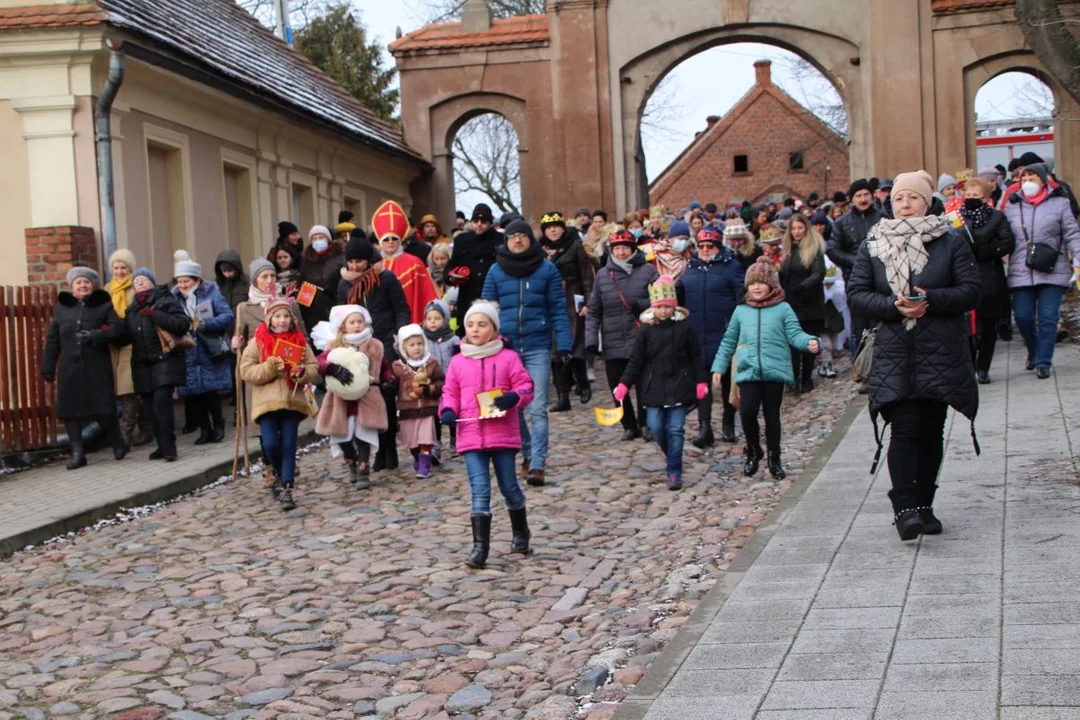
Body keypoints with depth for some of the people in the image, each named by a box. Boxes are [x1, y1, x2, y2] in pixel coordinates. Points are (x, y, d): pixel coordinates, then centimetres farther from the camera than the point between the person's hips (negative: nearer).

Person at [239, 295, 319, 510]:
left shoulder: (300, 341, 7)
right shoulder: (258, 342, 2)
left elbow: (314, 369, 6)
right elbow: (246, 371, -4)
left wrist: (301, 372, -15)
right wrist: (270, 367, -17)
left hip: (293, 401, 1)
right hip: (267, 401, -1)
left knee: (288, 446, -1)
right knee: (270, 444, -8)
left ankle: (287, 488, 3)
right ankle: (280, 475, 21)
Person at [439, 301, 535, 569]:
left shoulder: (508, 358, -1)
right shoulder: (458, 362, 7)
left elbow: (526, 386, -1)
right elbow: (450, 392, 12)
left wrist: (514, 397, -22)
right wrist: (448, 410, -8)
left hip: (503, 435, -1)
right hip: (471, 436, 1)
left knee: (509, 487, 10)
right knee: (479, 491, -4)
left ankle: (521, 535, 34)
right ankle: (480, 547, -4)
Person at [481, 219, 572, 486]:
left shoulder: (547, 269, 1)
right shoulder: (496, 271, 5)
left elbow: (559, 310, 0)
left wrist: (563, 346, -7)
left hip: (538, 348, -2)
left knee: (537, 409, -8)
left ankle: (537, 465, -8)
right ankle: (527, 455, 29)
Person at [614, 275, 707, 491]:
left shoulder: (684, 328, -1)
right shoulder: (646, 331, 1)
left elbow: (696, 358, 5)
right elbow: (635, 360, 1)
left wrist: (701, 381, 1)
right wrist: (624, 384, -6)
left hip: (679, 387, -1)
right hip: (654, 388, 1)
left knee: (675, 430, -3)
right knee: (656, 427, -1)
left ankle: (674, 473, 2)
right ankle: (673, 457, 27)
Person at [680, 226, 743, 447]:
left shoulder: (730, 266, -2)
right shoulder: (690, 268, 12)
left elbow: (743, 298, -5)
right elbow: (680, 297, 19)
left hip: (724, 333, -3)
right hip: (697, 335, 4)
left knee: (728, 379, 8)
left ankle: (728, 425, 21)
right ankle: (704, 427, -1)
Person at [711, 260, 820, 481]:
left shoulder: (783, 309, 3)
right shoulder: (741, 311, 10)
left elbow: (794, 334, -3)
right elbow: (729, 341, 17)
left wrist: (809, 342, -25)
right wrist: (718, 367, 15)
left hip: (775, 371, -1)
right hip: (748, 371, 1)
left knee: (772, 415, 7)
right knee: (747, 411, -13)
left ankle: (774, 459, 22)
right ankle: (753, 451, 11)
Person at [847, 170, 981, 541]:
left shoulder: (952, 241, 3)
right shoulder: (873, 244, 5)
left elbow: (971, 290, -2)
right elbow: (855, 293, 1)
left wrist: (931, 299, -18)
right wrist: (893, 306, -16)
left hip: (942, 353, 1)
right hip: (895, 354, -1)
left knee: (932, 430, 7)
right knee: (905, 428, -12)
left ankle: (923, 505, 18)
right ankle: (904, 506, -11)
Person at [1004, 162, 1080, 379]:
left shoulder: (1059, 203, 3)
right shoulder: (1012, 205, 10)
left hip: (1053, 272, -2)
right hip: (1021, 272, 2)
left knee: (1048, 318, -3)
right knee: (1023, 316, 2)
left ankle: (1043, 361, 6)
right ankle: (1033, 351, 28)